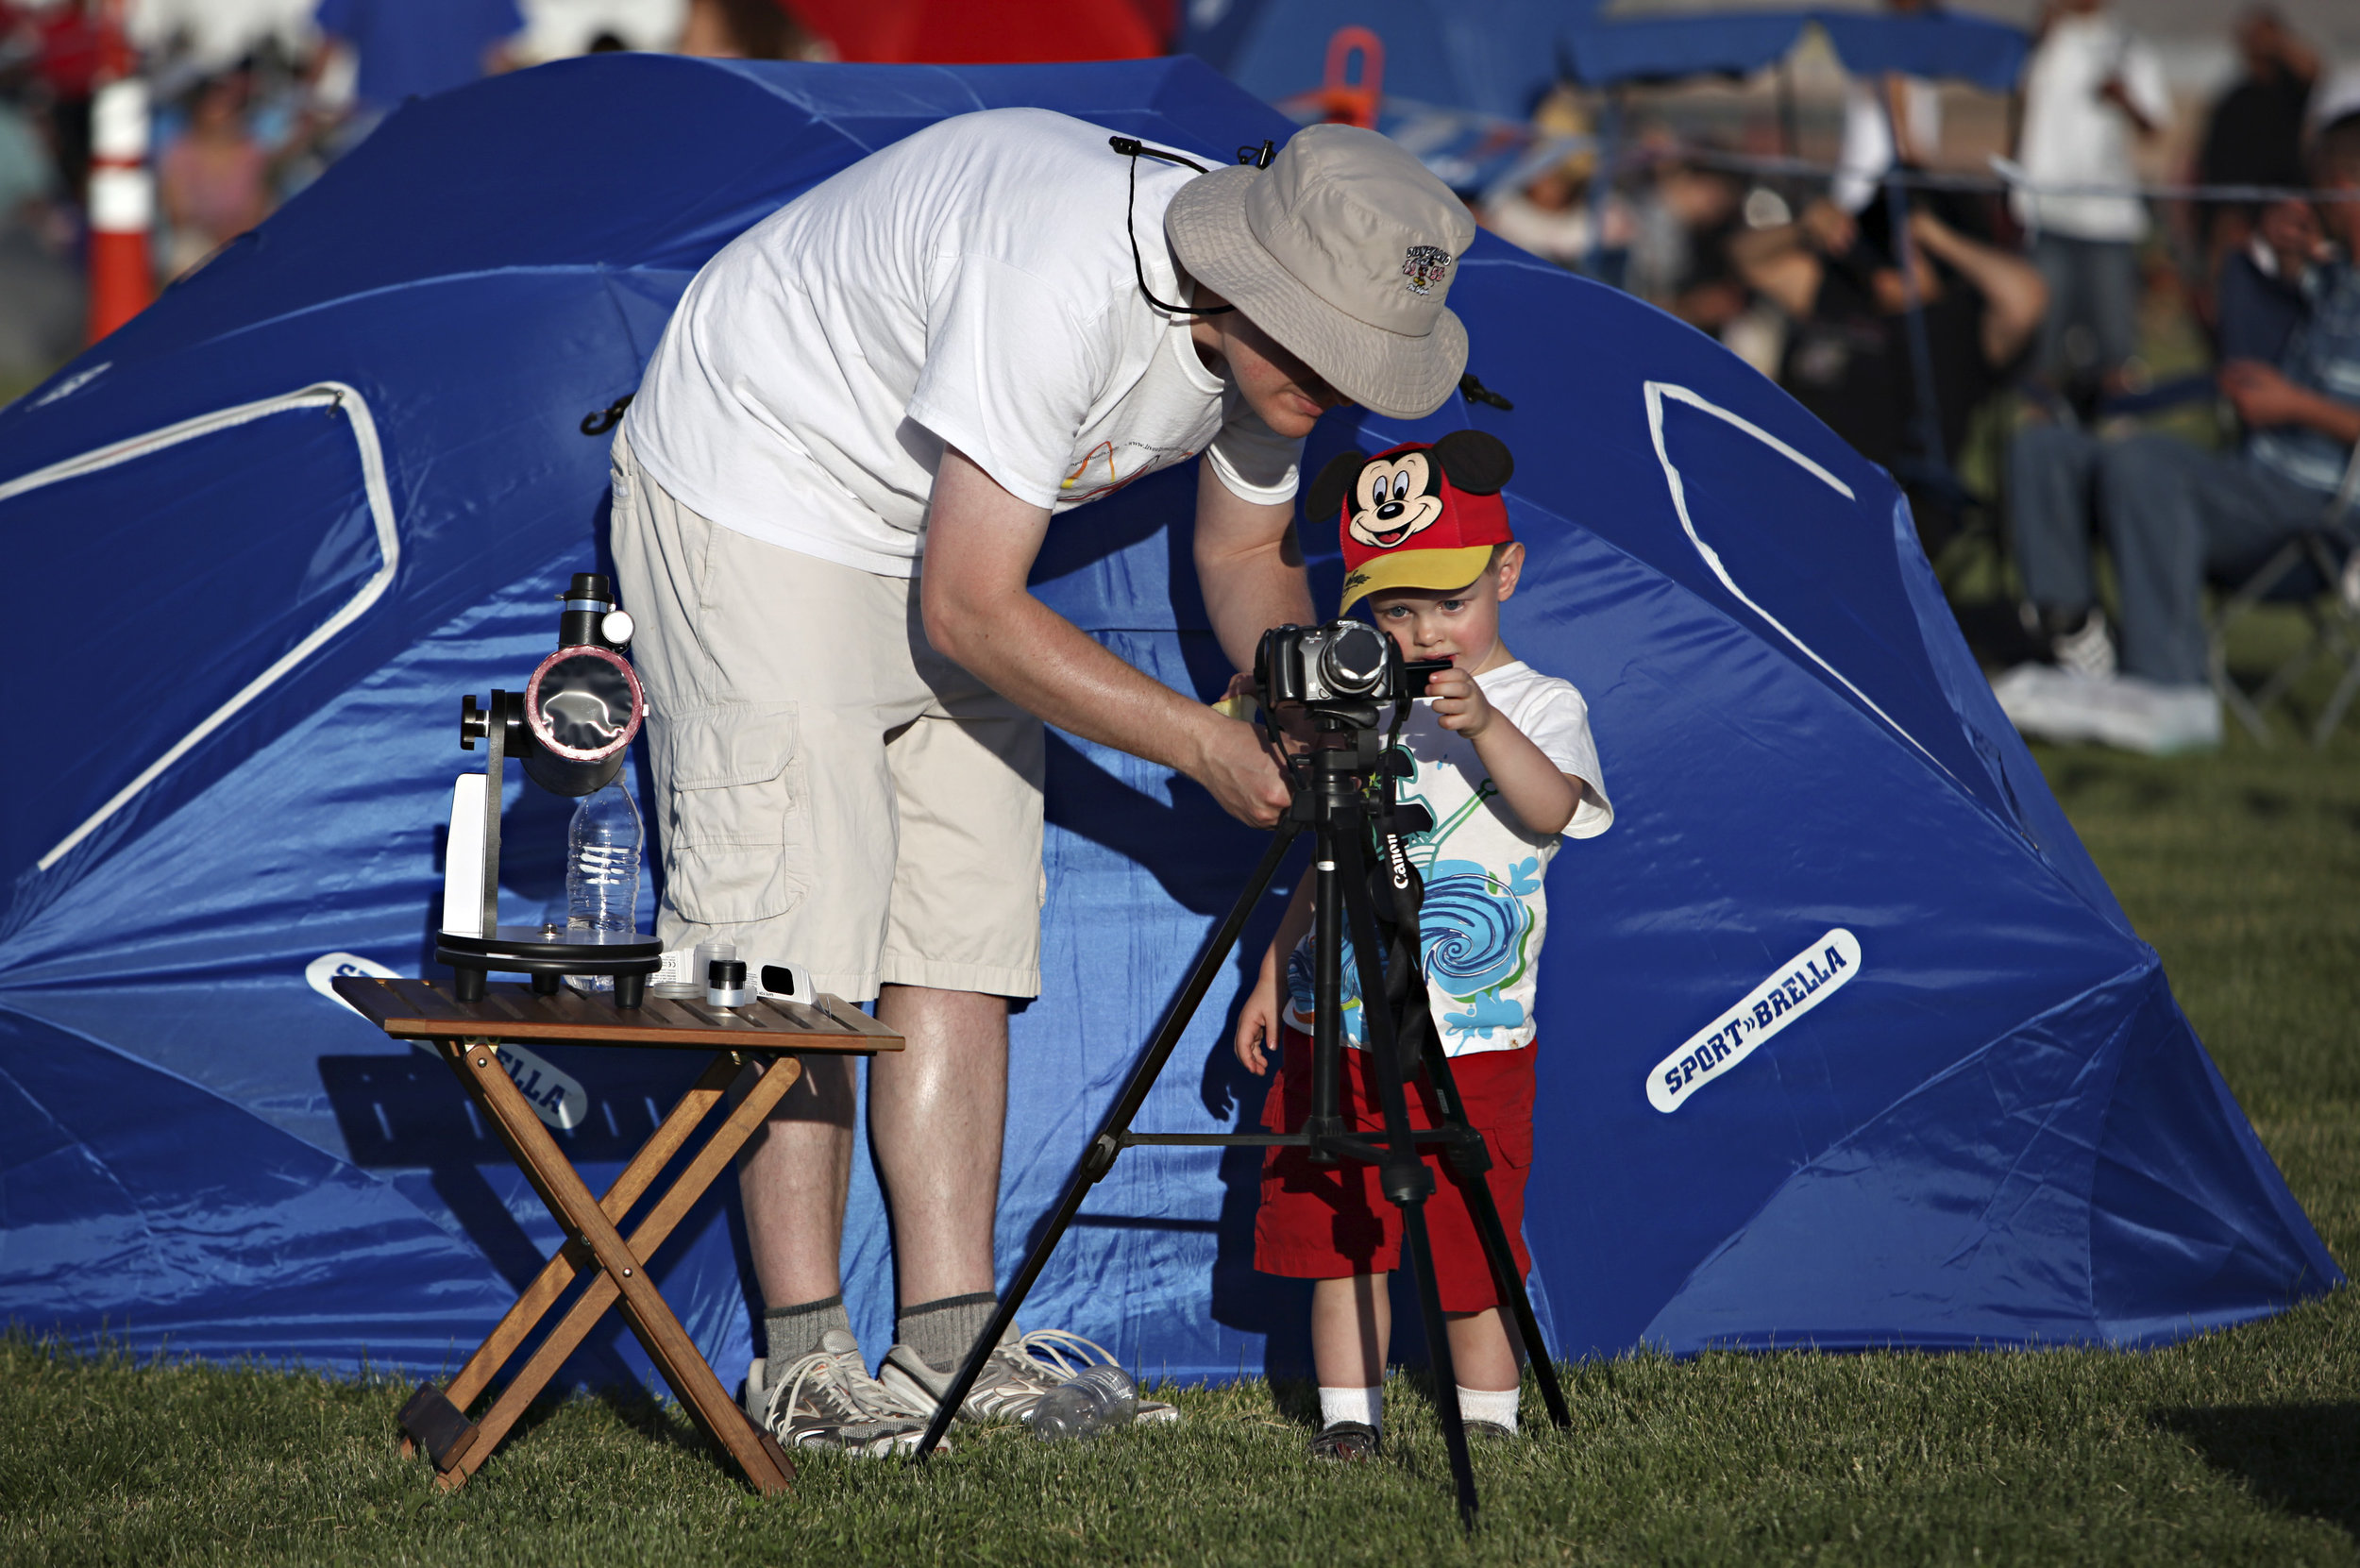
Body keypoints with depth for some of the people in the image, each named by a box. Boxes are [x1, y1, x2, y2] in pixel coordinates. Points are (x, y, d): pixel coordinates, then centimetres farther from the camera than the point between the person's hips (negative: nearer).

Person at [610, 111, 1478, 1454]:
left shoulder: (1275, 328, -14)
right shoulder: (1060, 281, -39)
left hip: (932, 528, 8)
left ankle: (951, 1340, 4)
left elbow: (1245, 562, 6)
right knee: (794, 925, -11)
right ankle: (803, 1361, -6)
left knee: (964, 927, 2)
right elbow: (968, 609, -32)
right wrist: (1203, 743, -26)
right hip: (754, 496, -8)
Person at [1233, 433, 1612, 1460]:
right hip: (1334, 1028, 5)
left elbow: (1555, 808, -23)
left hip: (1471, 1037, -5)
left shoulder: (1538, 704, -3)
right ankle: (1348, 1419, 13)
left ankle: (1487, 1422, 10)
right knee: (1335, 1235, 5)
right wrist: (1273, 976, 17)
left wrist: (1486, 725, -38)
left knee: (1470, 1244, -2)